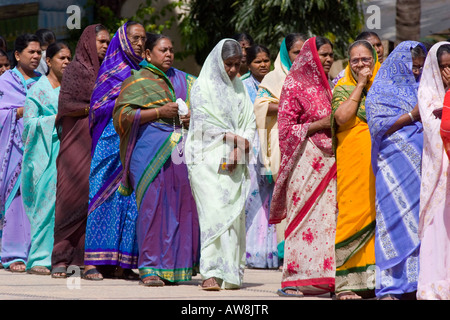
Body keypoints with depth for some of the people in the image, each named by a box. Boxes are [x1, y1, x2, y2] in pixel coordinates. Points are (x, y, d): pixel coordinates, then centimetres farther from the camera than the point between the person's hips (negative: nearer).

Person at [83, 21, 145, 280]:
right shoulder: (112, 71, 0)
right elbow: (98, 106, -7)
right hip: (112, 140, -6)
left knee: (131, 199, 0)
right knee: (105, 198, -9)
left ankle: (119, 262, 1)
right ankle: (92, 261, -9)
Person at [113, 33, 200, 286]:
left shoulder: (184, 81, 20)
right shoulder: (137, 81, 6)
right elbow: (123, 114, -4)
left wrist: (194, 118, 1)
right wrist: (160, 112, -12)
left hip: (181, 150, 4)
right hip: (151, 150, -4)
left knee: (182, 206, -2)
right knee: (152, 205, -10)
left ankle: (176, 266, 3)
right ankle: (151, 269, -9)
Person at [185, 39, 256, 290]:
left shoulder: (239, 87, 15)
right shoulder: (203, 87, 0)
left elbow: (250, 122, 11)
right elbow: (204, 124, -7)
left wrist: (240, 148, -7)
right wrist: (237, 138, -6)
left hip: (234, 163, 5)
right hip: (209, 159, -5)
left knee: (235, 213, 1)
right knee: (214, 211, -14)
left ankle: (231, 273, 5)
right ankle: (210, 272, -18)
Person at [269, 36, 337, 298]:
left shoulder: (327, 87, 19)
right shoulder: (294, 86, -3)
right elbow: (286, 130, -8)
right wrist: (320, 124, -13)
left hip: (328, 162, 7)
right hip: (306, 162, -7)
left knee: (327, 216, 0)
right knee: (303, 217, -9)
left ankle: (324, 278, 1)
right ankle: (294, 280, -7)